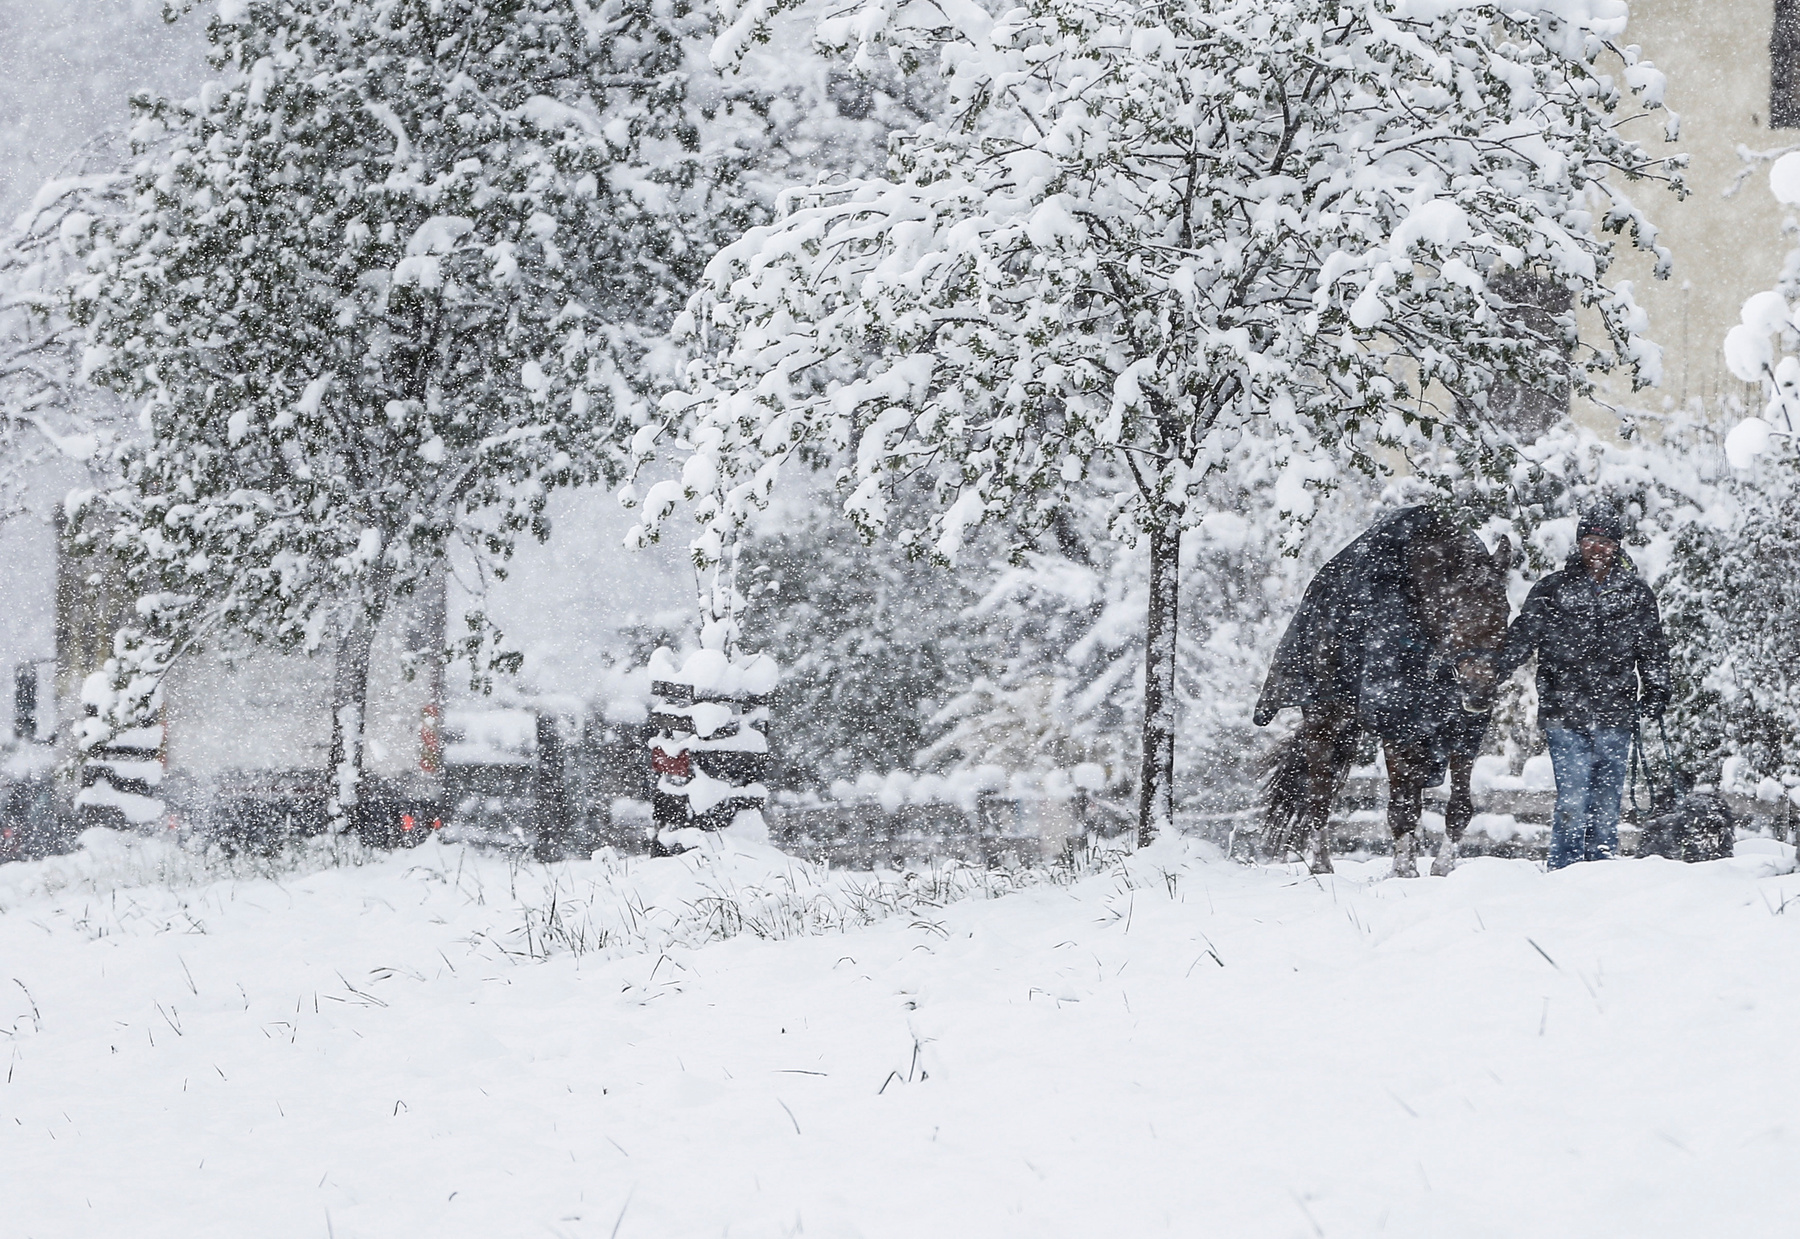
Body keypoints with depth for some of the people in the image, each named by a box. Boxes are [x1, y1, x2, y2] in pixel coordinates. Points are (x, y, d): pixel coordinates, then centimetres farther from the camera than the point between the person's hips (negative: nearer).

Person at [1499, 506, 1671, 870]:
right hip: (1564, 713, -2)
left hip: (1615, 716, 2)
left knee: (1607, 802, 7)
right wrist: (1491, 673, -14)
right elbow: (1522, 635, 0)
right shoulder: (1552, 590, 4)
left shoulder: (1636, 593, 10)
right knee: (1573, 801, -10)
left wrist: (1656, 691, 6)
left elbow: (1653, 648, 17)